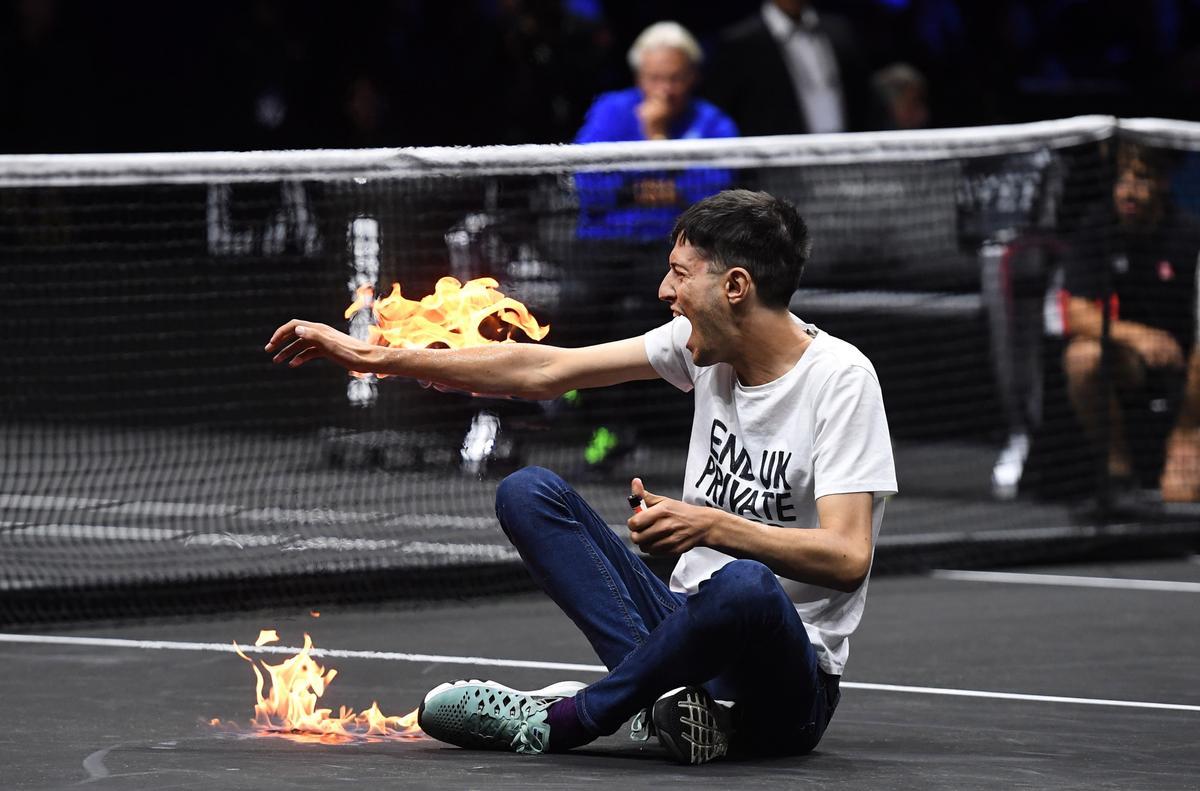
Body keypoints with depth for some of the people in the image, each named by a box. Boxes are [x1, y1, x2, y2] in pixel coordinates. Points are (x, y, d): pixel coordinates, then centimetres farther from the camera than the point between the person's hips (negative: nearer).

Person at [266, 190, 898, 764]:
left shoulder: (840, 378, -14)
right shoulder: (704, 343, 5)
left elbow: (848, 559, -23)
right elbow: (545, 371, 10)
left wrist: (711, 526, -35)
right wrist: (376, 358, 9)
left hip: (790, 689, -7)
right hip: (692, 629, 7)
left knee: (744, 586, -41)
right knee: (527, 493, -5)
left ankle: (561, 719, -20)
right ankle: (665, 692, -24)